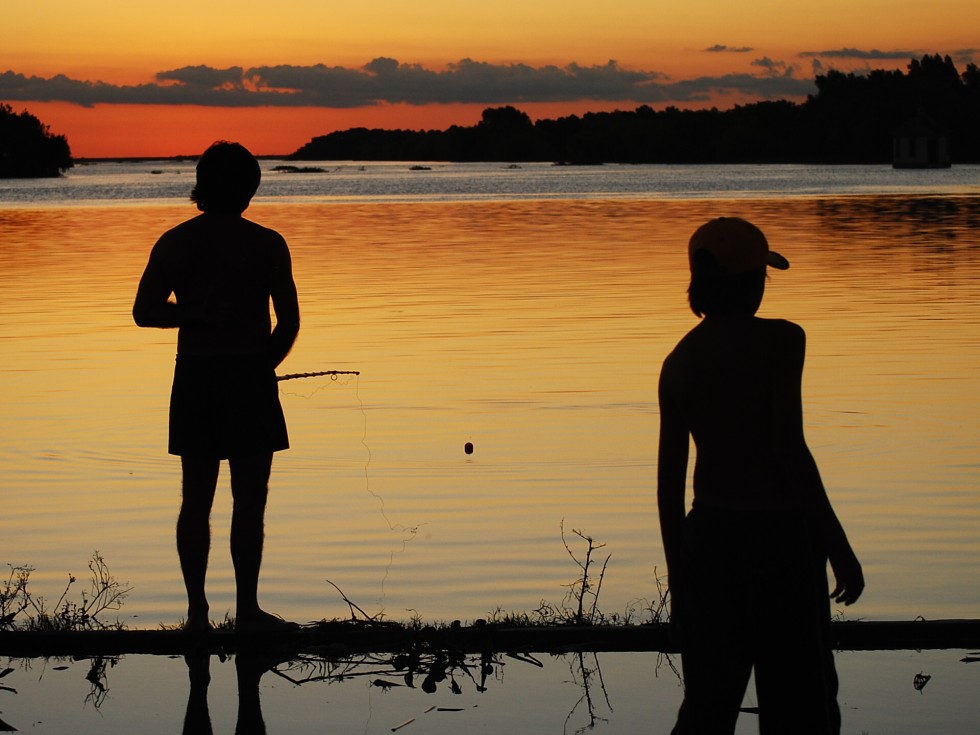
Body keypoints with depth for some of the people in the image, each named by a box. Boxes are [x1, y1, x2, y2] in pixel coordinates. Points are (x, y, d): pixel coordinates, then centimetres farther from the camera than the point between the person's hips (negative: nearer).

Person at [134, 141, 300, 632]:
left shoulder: (175, 243, 2)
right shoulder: (266, 244, -4)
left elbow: (145, 311, -4)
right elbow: (289, 322, -6)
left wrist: (197, 315, 6)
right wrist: (261, 368, 8)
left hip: (193, 377, 3)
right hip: (249, 374, -3)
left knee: (196, 499, 9)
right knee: (249, 500, 2)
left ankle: (197, 610, 10)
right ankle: (246, 610, 4)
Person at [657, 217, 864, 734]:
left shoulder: (677, 362, 7)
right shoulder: (778, 340, -9)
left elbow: (669, 481, 8)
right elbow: (789, 448, -17)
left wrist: (678, 578, 16)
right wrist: (838, 545, -12)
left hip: (707, 536, 6)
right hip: (779, 536, -6)